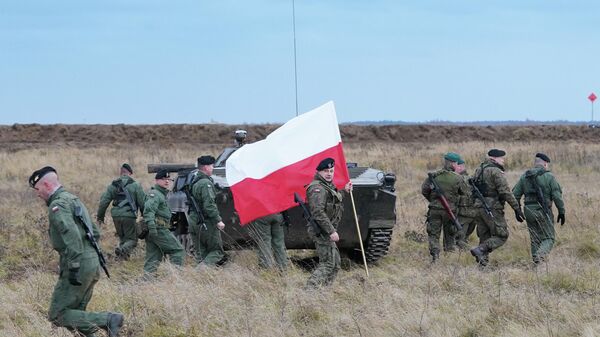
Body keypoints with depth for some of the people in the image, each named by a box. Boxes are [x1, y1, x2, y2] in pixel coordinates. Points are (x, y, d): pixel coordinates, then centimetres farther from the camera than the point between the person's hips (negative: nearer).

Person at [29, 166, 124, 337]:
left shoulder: (58, 204, -10)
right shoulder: (74, 200, 21)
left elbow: (72, 235, -25)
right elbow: (95, 233, 26)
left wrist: (73, 267, -27)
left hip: (79, 267, -10)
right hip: (93, 264, 10)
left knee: (58, 315, -6)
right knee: (76, 314, 13)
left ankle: (109, 320, -14)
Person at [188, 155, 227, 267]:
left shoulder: (194, 182, 15)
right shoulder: (206, 183, -15)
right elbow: (209, 205, -22)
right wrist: (218, 220, -20)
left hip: (194, 222, 9)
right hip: (207, 223, -9)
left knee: (200, 252, 11)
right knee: (217, 250, -2)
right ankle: (204, 266, -20)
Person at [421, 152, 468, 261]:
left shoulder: (434, 175, -2)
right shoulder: (457, 178, -9)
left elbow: (424, 190, -1)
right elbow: (464, 192, 5)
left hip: (435, 208, 1)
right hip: (450, 210, -1)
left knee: (433, 233, 5)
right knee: (450, 233, 17)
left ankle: (434, 255, -10)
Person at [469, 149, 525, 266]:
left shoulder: (479, 170, 15)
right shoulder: (496, 171, -11)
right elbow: (505, 192, -16)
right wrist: (517, 208, -15)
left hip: (478, 207, 8)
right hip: (492, 208, -8)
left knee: (484, 238, 12)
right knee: (501, 236, -3)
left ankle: (482, 263, 6)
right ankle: (480, 250, -18)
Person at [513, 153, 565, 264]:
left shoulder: (524, 177, 7)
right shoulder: (549, 177, -6)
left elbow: (515, 195, 6)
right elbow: (557, 196, -9)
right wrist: (561, 212, -2)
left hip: (529, 211, 4)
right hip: (543, 212, -4)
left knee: (535, 239, 14)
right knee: (549, 238, 2)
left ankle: (536, 263, 11)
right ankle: (540, 256, -23)